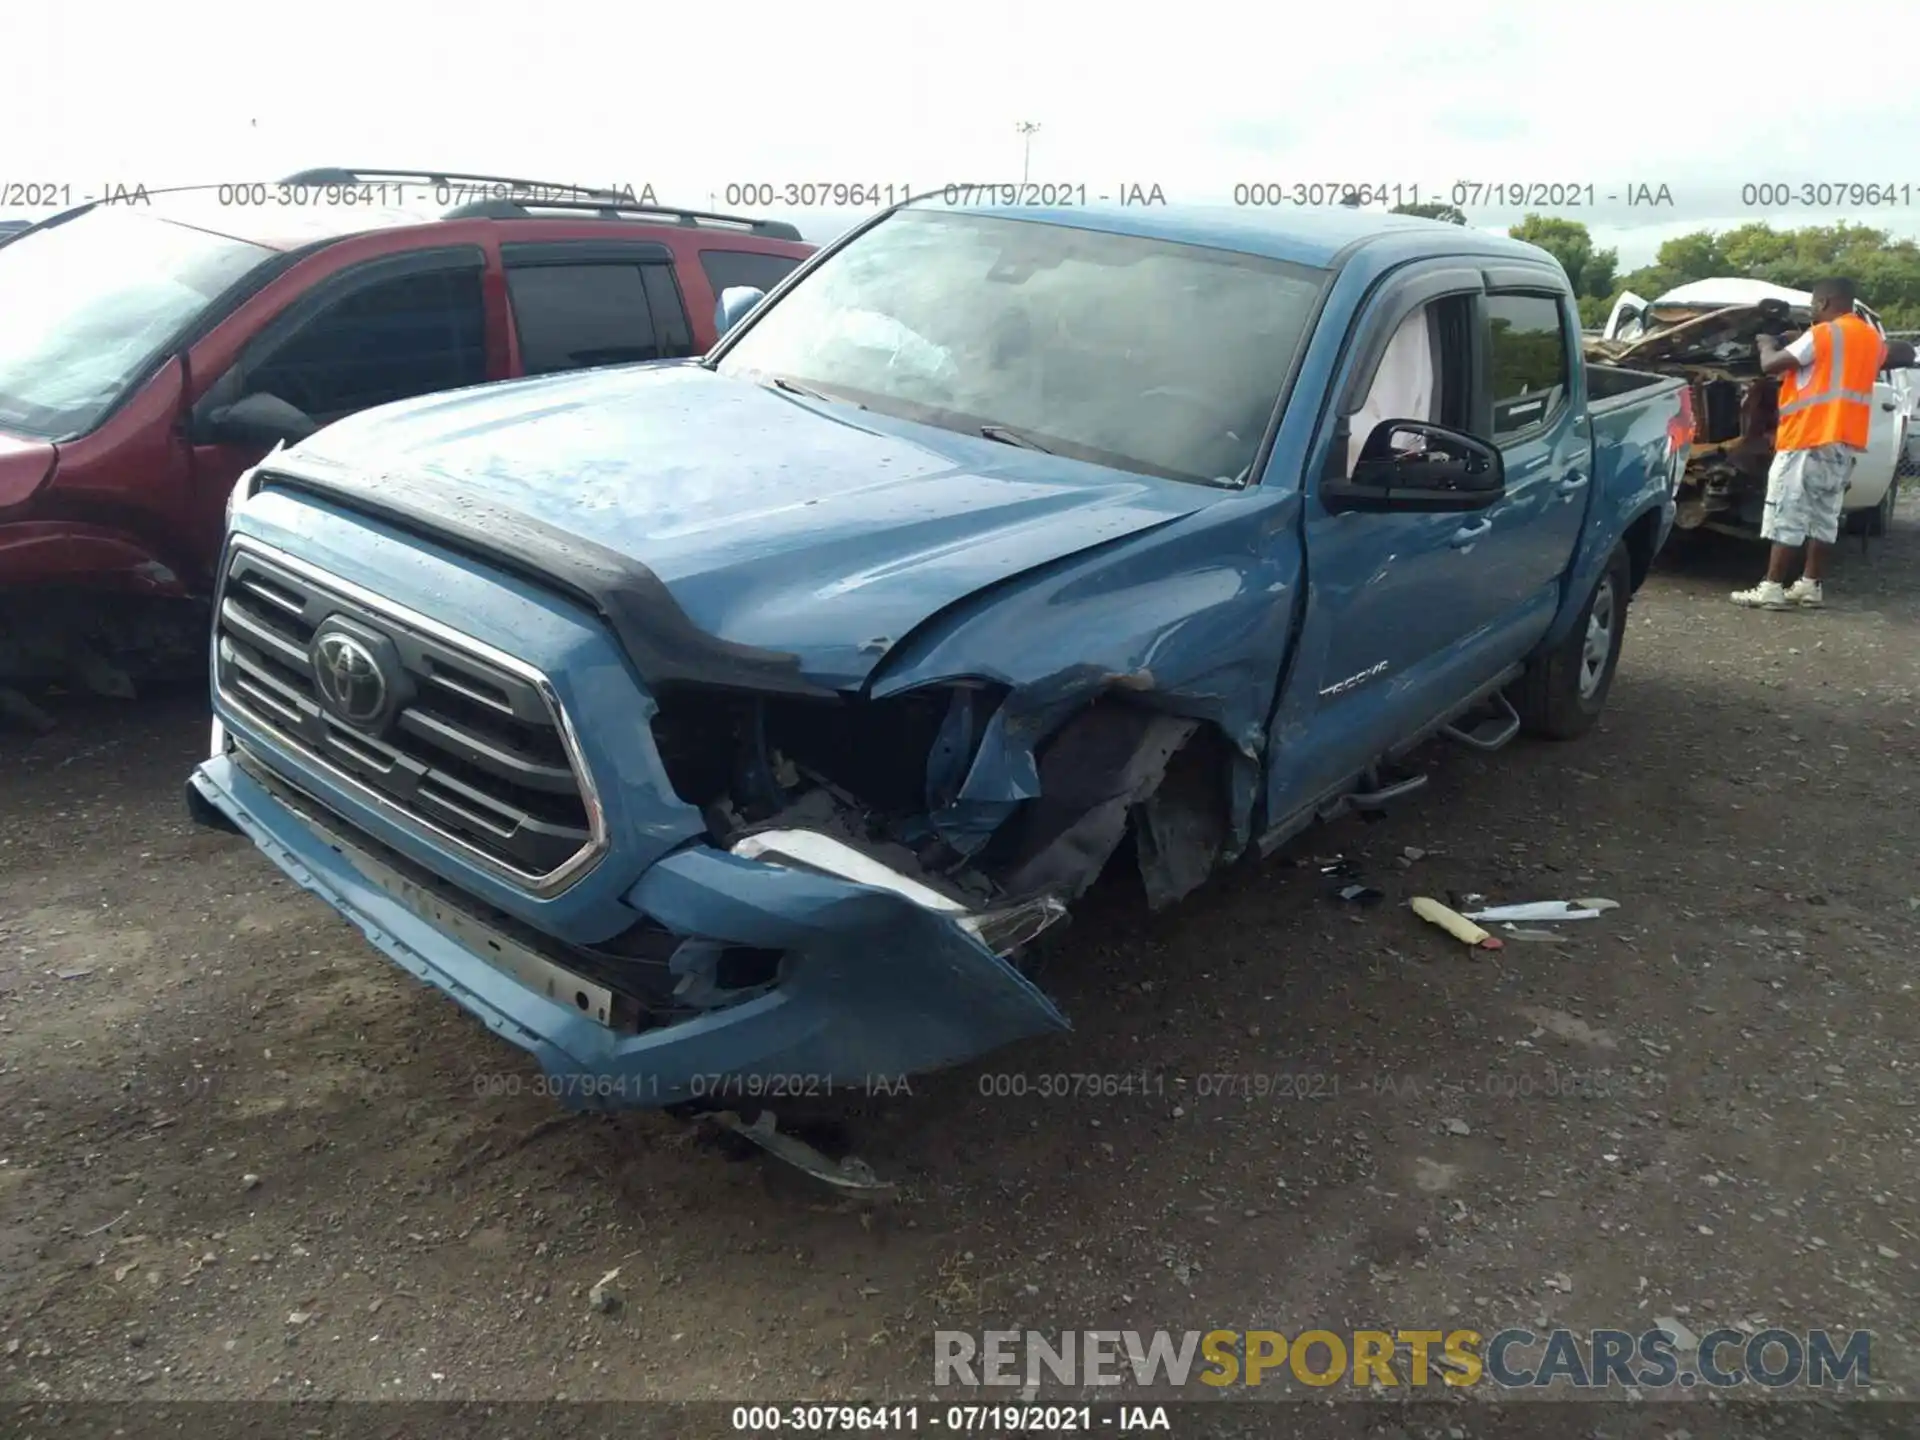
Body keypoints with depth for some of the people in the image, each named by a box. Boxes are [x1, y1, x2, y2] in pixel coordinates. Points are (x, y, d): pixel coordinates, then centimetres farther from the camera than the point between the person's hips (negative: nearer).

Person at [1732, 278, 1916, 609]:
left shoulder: (1823, 335, -9)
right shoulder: (1871, 338, 16)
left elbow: (1770, 366, -10)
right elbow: (1905, 354, 33)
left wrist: (1767, 345, 10)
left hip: (1809, 439, -8)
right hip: (1845, 442, 8)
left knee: (1787, 516, -8)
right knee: (1823, 517, 12)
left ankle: (1772, 588, -10)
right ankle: (1810, 585, 15)